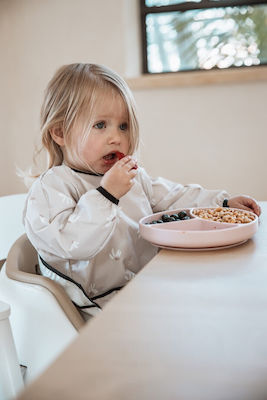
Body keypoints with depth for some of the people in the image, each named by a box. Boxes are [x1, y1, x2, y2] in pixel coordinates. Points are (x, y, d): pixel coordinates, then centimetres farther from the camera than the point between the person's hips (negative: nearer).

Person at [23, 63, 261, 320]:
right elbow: (72, 245, -25)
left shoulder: (132, 176, 13)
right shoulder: (49, 188, -11)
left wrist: (223, 203, 13)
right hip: (104, 307, -7)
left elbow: (172, 197, 22)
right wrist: (106, 194, -27)